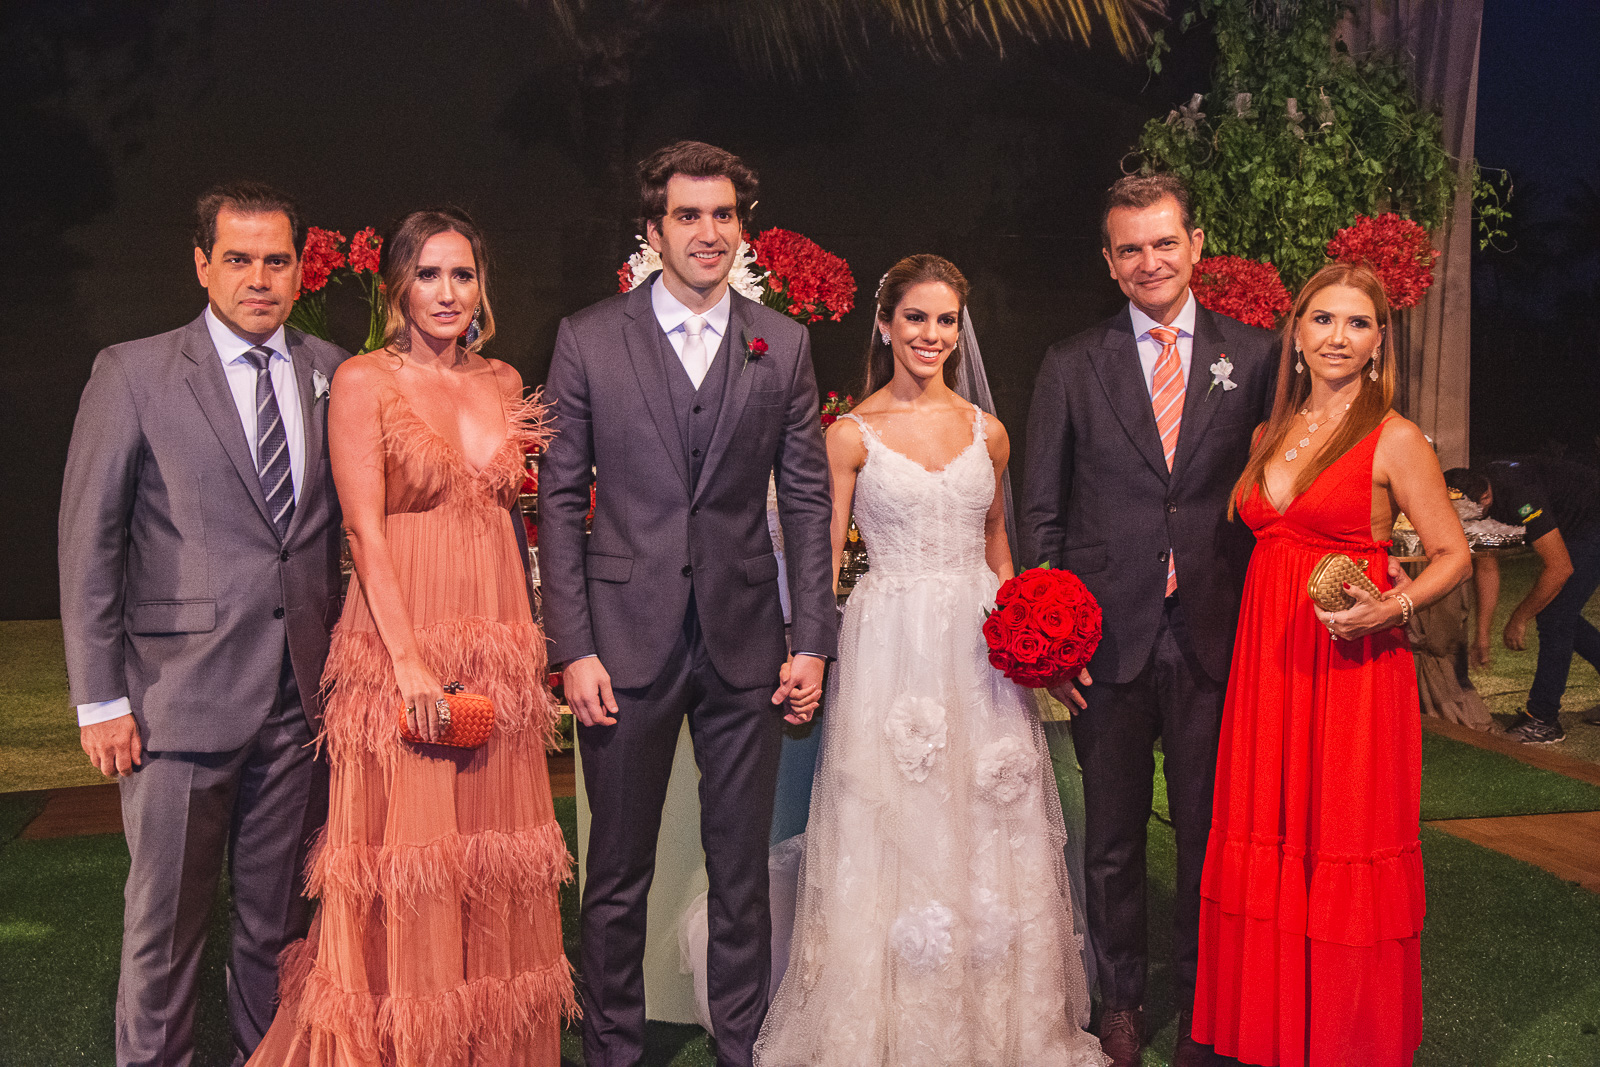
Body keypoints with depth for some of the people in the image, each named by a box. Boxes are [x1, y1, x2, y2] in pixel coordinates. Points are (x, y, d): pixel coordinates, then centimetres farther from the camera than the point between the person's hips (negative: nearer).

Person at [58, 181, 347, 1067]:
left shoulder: (332, 373, 7)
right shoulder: (133, 373, -2)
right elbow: (88, 542, -3)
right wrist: (99, 700, -6)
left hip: (301, 699, 3)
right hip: (181, 695, -3)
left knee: (279, 915, 14)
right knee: (165, 917, 9)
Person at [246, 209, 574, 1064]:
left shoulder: (503, 383, 12)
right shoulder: (364, 381, -4)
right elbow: (365, 531, -11)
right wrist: (411, 662, -18)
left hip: (498, 645, 5)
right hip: (400, 639, -5)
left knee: (489, 851, 11)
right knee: (408, 852, -1)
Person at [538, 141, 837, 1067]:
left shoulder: (783, 345, 6)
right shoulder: (588, 340, 2)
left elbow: (807, 500, 6)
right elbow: (562, 499, 0)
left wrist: (812, 642, 0)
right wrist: (574, 648, -6)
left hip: (745, 643, 2)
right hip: (627, 641, -1)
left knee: (743, 871, 11)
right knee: (618, 876, 9)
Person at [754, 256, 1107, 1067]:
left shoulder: (987, 432, 9)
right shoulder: (851, 434, -2)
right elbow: (822, 558, -3)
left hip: (978, 646, 3)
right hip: (890, 644, -3)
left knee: (988, 838, 9)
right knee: (891, 835, 2)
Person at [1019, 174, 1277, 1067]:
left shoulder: (1255, 356, 3)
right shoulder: (1072, 367, 3)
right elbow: (1042, 512, 3)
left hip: (1214, 640, 0)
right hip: (1108, 640, 0)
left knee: (1210, 834, 11)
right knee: (1113, 838, 12)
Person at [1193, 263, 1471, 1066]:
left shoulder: (1395, 440, -6)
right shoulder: (1270, 434, 11)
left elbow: (1453, 555, -4)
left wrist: (1390, 607, -19)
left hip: (1351, 671, -5)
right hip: (1267, 662, 6)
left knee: (1345, 851, 2)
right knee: (1267, 847, 10)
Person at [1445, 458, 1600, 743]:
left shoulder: (1520, 497, -38)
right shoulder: (1470, 494, -12)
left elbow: (1560, 569, -32)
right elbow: (1486, 568, -1)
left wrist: (1518, 619, -22)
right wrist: (1482, 634, -1)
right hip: (1568, 526, 9)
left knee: (1555, 615, -13)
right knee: (1548, 611, 10)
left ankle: (1542, 719, -6)